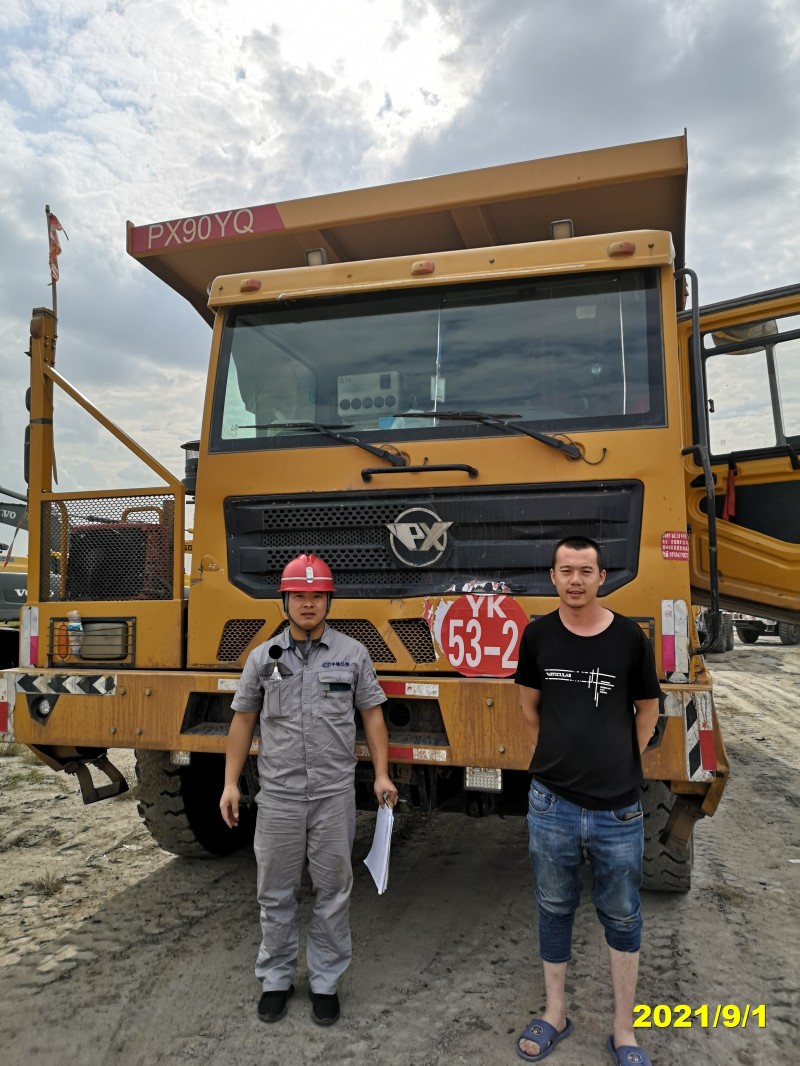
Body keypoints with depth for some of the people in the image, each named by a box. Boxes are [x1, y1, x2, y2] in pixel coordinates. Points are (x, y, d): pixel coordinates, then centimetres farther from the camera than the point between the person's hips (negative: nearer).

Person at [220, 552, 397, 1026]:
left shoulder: (352, 653, -1)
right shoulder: (263, 657, 2)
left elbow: (372, 714, 4)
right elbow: (244, 721, 8)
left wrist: (382, 774, -3)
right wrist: (231, 782, 4)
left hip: (334, 795, -1)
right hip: (278, 796, 1)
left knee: (334, 893, 10)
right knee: (276, 894, 13)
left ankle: (326, 983, 28)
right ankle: (276, 979, 32)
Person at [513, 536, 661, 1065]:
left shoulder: (630, 637, -6)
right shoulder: (538, 635, -3)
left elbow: (647, 709, 6)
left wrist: (621, 763, 6)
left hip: (618, 808, -1)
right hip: (551, 803, 1)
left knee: (622, 918, 14)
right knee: (554, 910, 15)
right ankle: (555, 1013, 34)